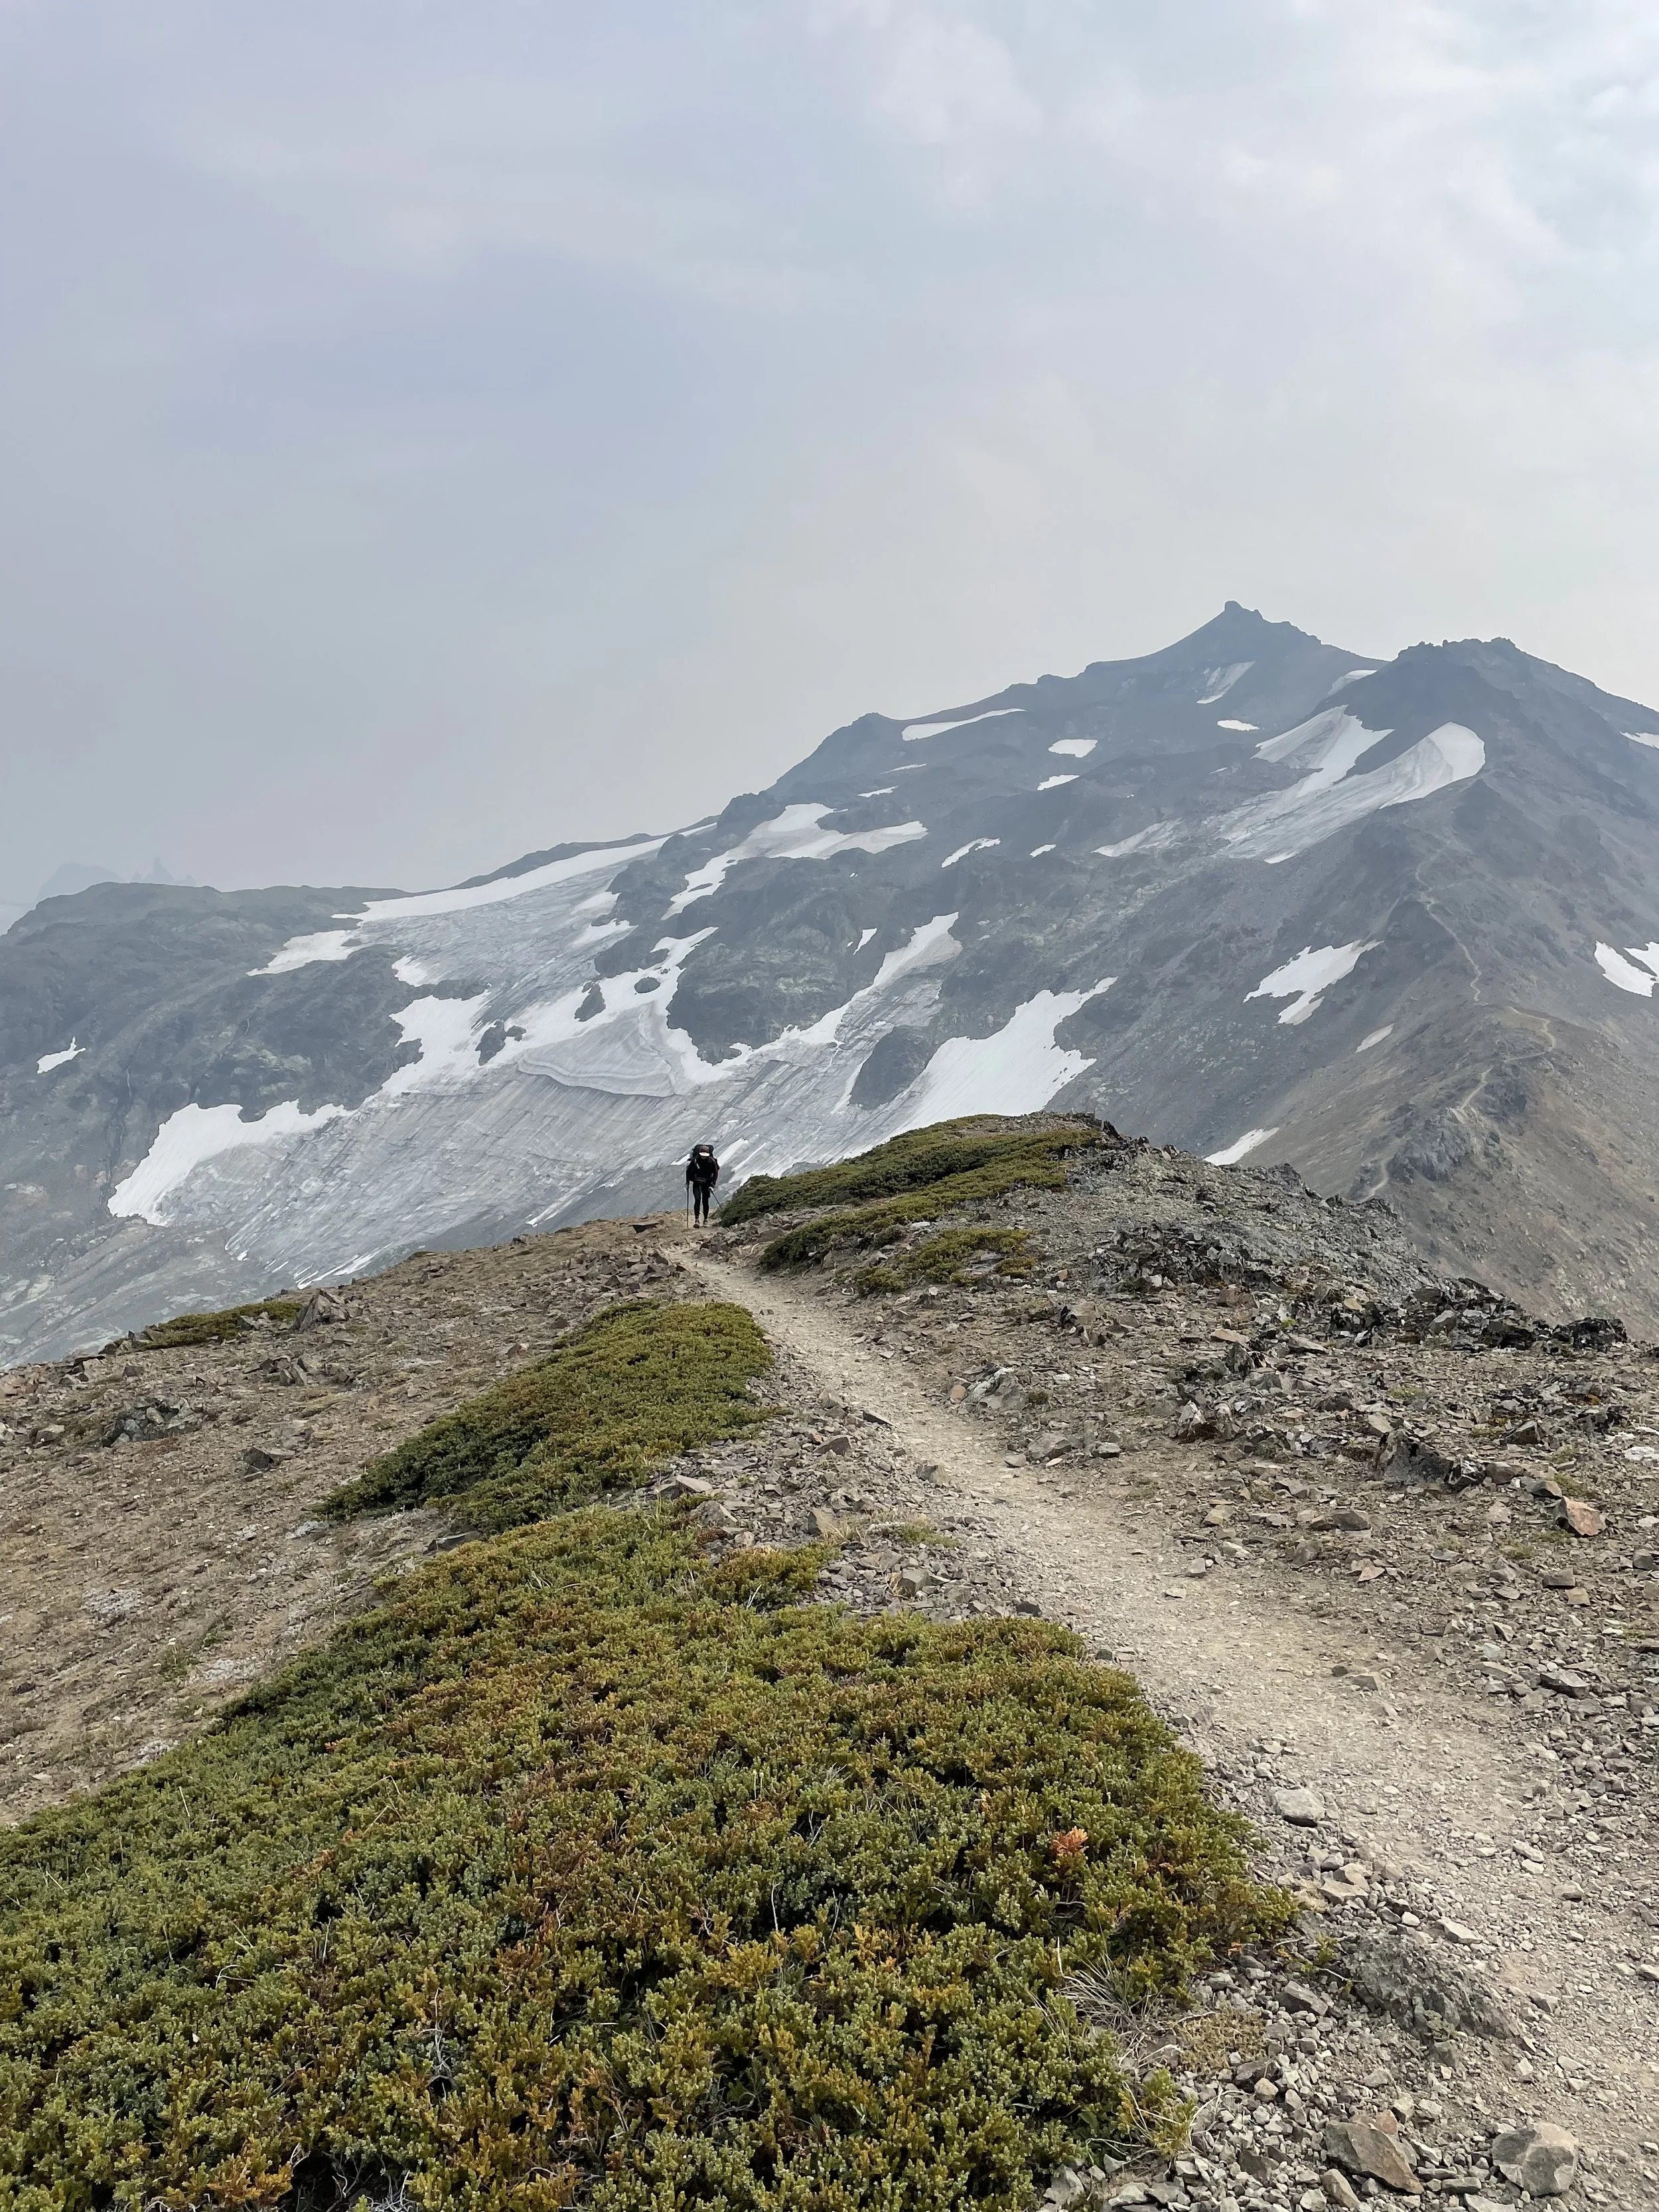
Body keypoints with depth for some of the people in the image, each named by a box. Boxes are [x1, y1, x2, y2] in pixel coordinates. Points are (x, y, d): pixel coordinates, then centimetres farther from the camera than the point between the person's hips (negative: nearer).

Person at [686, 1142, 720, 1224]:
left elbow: (716, 1173, -4)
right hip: (696, 1184, -1)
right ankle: (697, 1219, -17)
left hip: (707, 1184, 1)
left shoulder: (712, 1161, -15)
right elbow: (688, 1171, 0)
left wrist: (712, 1185, -10)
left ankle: (706, 1220, 15)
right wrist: (687, 1183, 0)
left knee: (705, 1202, 3)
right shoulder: (695, 1160, -17)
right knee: (697, 1200, -15)